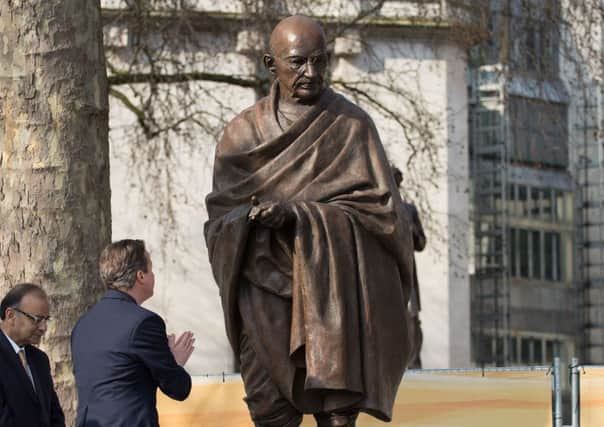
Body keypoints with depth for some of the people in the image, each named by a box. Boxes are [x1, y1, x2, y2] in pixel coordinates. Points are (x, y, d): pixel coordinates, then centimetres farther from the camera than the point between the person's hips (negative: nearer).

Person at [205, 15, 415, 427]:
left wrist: (299, 215, -13)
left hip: (333, 288, -2)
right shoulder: (244, 133, 13)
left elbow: (379, 206, -1)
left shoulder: (351, 125, 5)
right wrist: (249, 217, -14)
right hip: (265, 282, 2)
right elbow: (221, 212, 11)